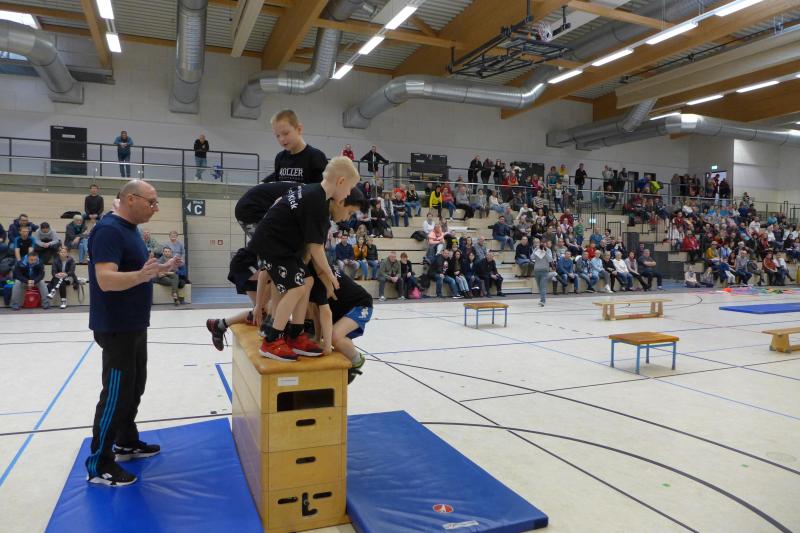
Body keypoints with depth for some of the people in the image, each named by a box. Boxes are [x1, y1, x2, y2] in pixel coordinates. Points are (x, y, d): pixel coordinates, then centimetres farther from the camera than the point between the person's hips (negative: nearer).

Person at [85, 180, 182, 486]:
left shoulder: (130, 229, 12)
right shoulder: (109, 230, -19)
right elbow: (106, 280, -29)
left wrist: (161, 269, 10)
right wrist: (141, 275, -43)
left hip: (134, 326, 10)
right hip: (116, 328, -10)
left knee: (134, 387, 18)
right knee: (116, 394, -3)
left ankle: (126, 443, 34)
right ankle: (98, 465, 10)